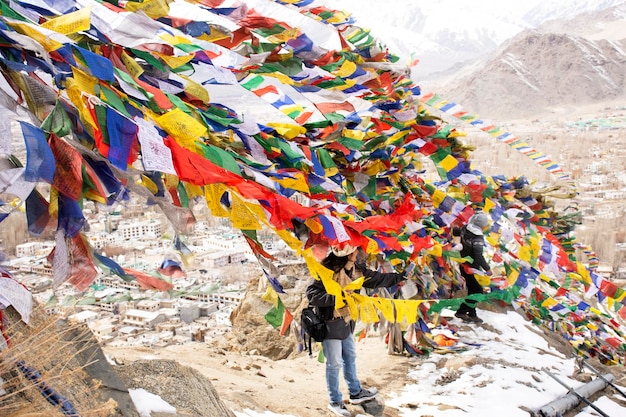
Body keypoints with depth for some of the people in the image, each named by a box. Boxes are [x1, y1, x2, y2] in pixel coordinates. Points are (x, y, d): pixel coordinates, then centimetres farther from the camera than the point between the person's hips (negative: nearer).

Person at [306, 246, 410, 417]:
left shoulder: (355, 268, 0)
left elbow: (375, 279, 11)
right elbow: (312, 294, -26)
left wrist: (399, 277, 13)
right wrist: (335, 298, -34)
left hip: (346, 321, 8)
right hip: (330, 322, -8)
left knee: (350, 356, 22)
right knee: (334, 363, 4)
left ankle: (356, 392, 42)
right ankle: (335, 401, 23)